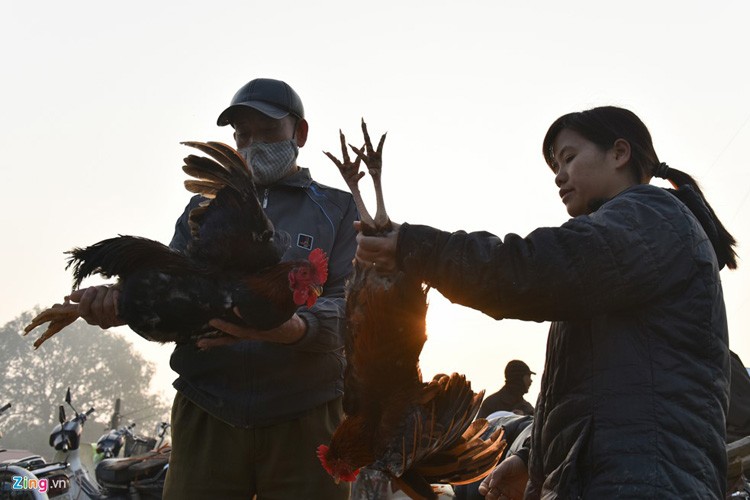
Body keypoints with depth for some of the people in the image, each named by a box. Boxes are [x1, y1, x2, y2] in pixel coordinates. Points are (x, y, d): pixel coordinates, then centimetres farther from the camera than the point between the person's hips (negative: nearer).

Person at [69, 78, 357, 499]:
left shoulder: (338, 210, 10)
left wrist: (296, 329, -27)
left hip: (305, 420, -2)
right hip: (207, 418, 2)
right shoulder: (204, 208, 20)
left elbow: (351, 302, -4)